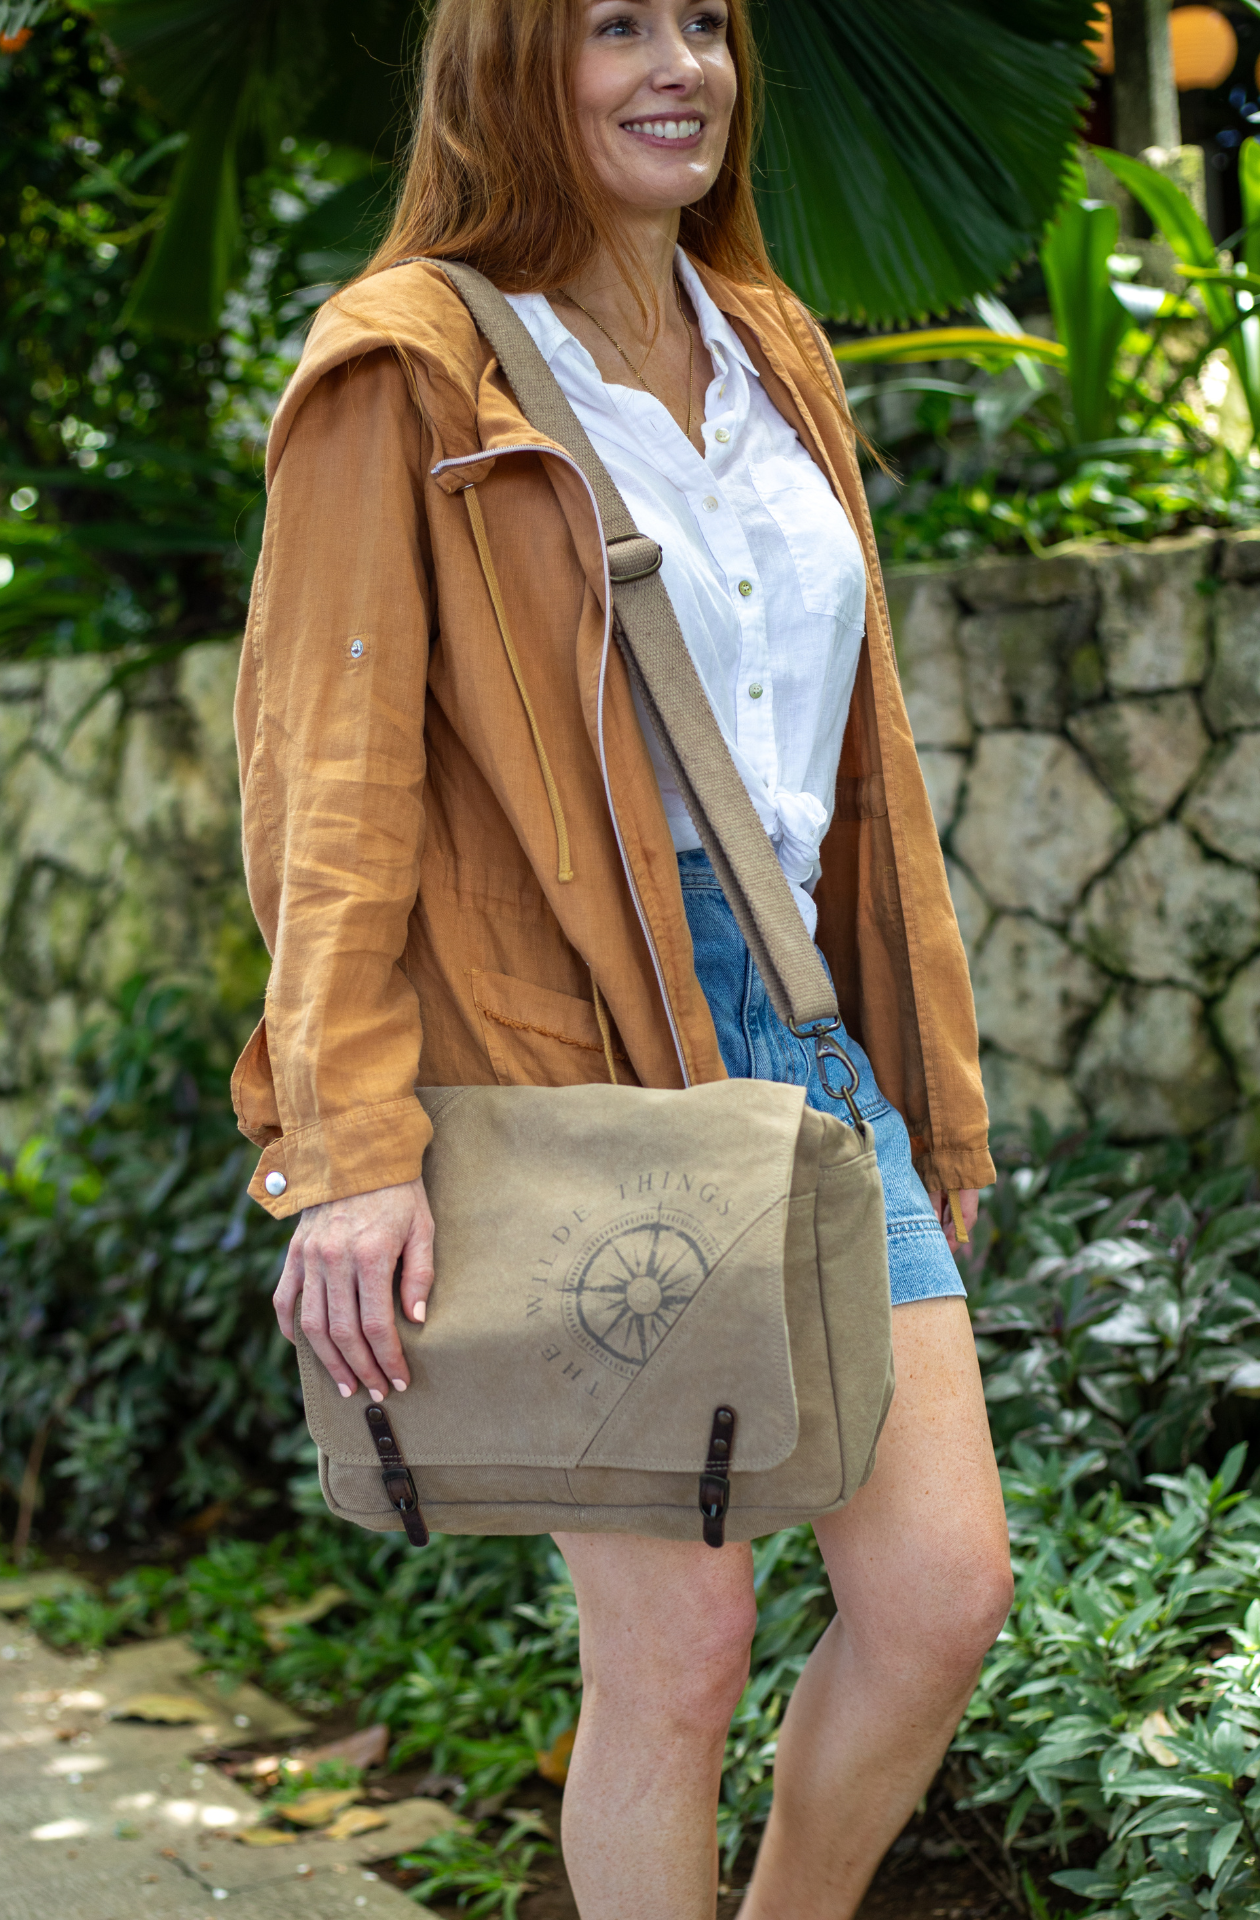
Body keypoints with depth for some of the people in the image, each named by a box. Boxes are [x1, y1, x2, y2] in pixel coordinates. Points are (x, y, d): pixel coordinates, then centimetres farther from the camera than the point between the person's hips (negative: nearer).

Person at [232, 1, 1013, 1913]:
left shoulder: (772, 350, 16)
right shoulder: (413, 368, -5)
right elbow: (332, 768, -11)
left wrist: (933, 1074, 19)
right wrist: (352, 1144, -20)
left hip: (795, 1019, 7)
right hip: (559, 1050, -6)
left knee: (944, 1592, 2)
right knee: (679, 1639, -3)